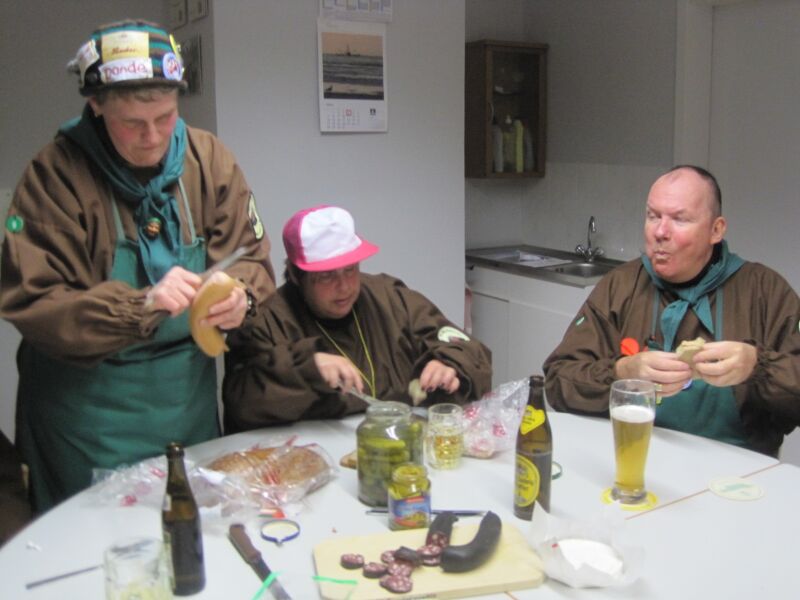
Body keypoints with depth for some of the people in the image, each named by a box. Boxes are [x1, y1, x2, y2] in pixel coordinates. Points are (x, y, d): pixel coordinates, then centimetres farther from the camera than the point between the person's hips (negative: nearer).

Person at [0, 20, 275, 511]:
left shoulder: (208, 158, -2)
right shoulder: (56, 174, -13)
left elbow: (252, 259, 0)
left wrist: (241, 295, -24)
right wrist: (141, 305, -31)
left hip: (189, 394, 4)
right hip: (88, 404, -3)